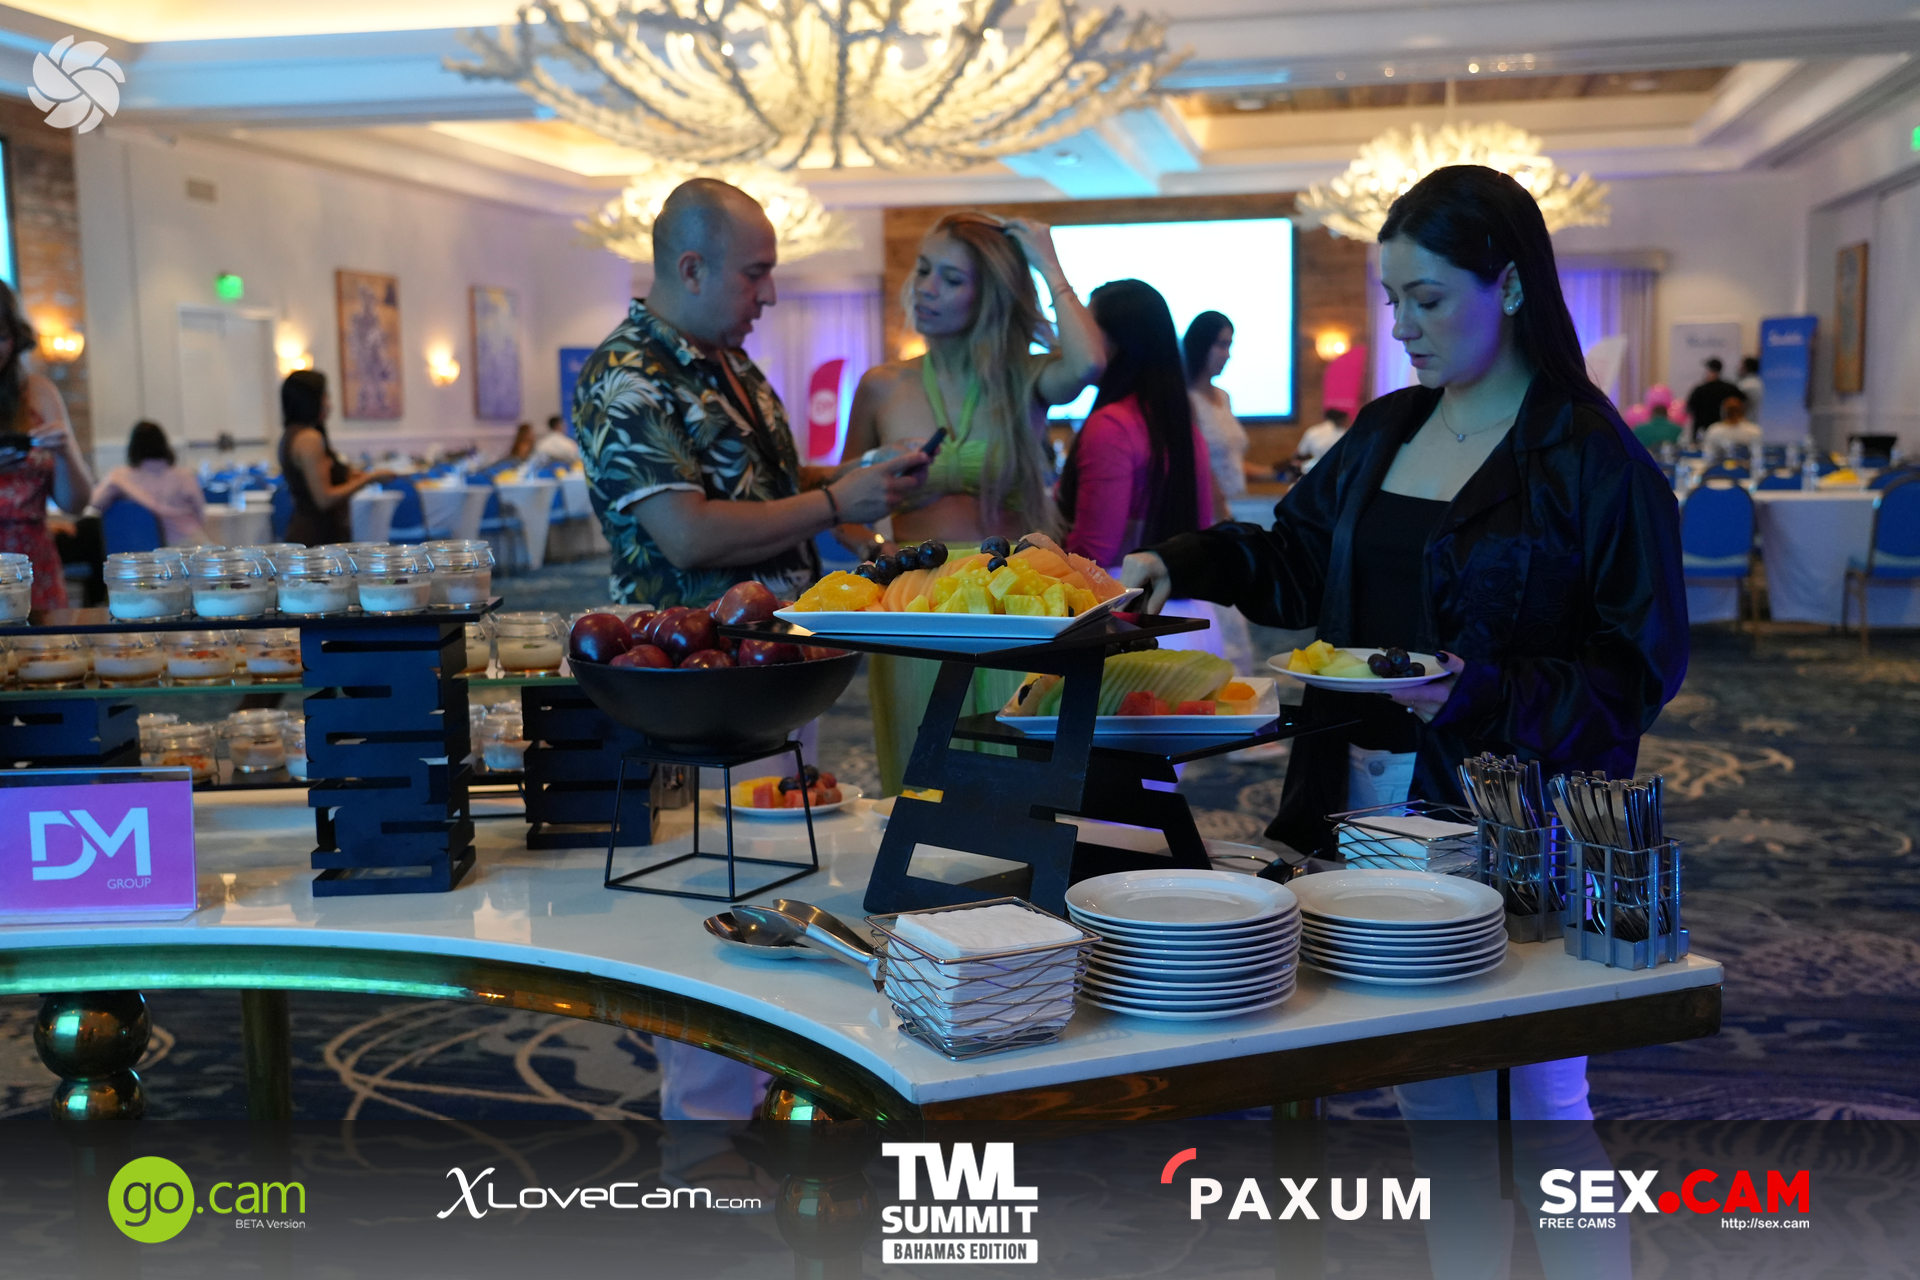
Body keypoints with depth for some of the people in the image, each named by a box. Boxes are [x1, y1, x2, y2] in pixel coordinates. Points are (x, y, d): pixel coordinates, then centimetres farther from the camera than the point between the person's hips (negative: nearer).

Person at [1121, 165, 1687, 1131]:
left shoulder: (1590, 456, -9)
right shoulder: (1386, 432, 12)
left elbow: (1640, 669, -11)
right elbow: (1296, 561, 21)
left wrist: (1491, 695, -25)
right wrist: (1180, 566, 4)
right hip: (1366, 802, 6)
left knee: (1536, 1100, 6)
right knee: (1422, 1085, 16)